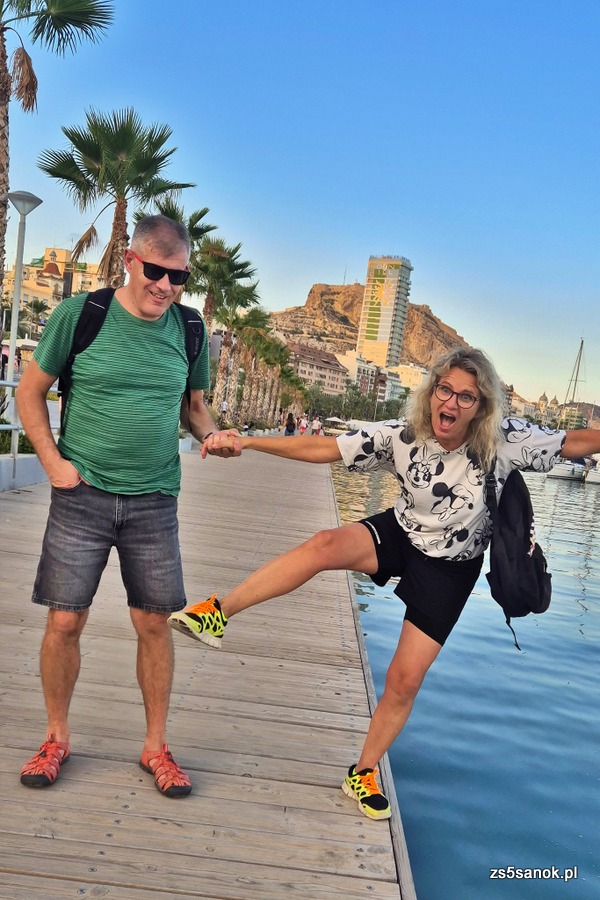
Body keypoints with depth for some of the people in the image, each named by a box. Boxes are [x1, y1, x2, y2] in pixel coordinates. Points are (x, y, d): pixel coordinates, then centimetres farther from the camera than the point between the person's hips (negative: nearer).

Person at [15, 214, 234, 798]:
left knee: (154, 623, 6)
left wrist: (212, 435, -6)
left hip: (153, 503, 2)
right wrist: (53, 463, -6)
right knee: (65, 621, 3)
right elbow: (30, 393, 3)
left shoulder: (188, 331, 2)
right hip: (82, 495, -1)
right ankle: (56, 738, 27)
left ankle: (155, 746, 24)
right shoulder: (79, 316, -6)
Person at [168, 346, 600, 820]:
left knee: (405, 680, 0)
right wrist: (245, 442, -28)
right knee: (326, 544, -33)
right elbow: (321, 449, -21)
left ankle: (363, 773, 25)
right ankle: (217, 613, -25)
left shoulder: (507, 440, -23)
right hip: (400, 536, 1)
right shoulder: (401, 437, -20)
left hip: (450, 569, 0)